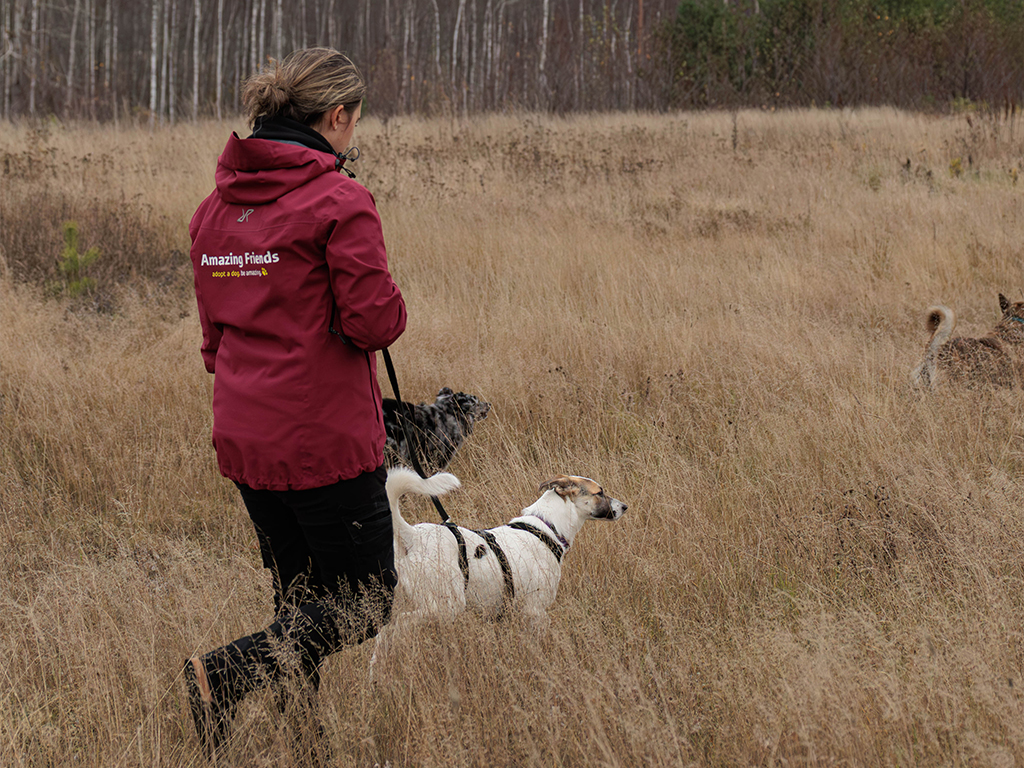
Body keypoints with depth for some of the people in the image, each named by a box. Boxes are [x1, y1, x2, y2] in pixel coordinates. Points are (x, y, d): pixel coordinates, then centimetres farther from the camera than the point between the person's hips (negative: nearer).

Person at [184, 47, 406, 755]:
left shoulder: (217, 206, 9)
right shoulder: (340, 202, -14)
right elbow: (374, 322, -17)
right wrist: (392, 302, 4)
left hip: (243, 433, 7)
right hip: (325, 435, -7)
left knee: (301, 595, 18)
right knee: (364, 603, 2)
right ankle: (226, 673, -16)